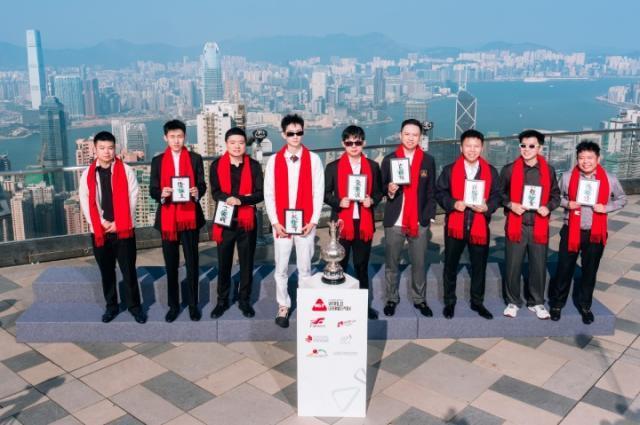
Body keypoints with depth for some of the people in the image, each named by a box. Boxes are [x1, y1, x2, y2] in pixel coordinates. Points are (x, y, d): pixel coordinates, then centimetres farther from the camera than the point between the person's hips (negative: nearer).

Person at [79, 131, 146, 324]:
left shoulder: (126, 171, -1)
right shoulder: (87, 174, 5)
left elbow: (132, 199, -5)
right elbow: (85, 203, 2)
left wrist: (118, 223, -9)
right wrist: (102, 222, -8)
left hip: (123, 230, -2)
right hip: (99, 231, 2)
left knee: (128, 270, 2)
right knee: (106, 271, 11)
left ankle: (135, 306, 14)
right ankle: (111, 306, 24)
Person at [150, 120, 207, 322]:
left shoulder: (195, 159, 4)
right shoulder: (157, 161, 6)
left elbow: (202, 185, 0)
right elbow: (152, 190, 2)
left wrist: (197, 192, -23)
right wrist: (162, 194, -21)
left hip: (190, 217, -1)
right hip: (167, 218, 1)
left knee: (192, 263, 3)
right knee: (171, 265, 8)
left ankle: (193, 305, 13)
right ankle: (173, 305, 19)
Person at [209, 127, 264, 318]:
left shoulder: (254, 166, 2)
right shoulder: (216, 165, 3)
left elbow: (260, 194, -6)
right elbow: (215, 192, -6)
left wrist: (240, 200, -22)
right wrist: (228, 199, -25)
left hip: (247, 221, 0)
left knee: (247, 263, 8)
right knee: (223, 263, 8)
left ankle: (244, 300, 21)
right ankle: (222, 301, 21)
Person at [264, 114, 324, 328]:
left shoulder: (313, 159, 1)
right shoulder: (274, 160, 2)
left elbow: (318, 193, -1)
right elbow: (269, 194, 1)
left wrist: (313, 221, -7)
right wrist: (275, 222, -5)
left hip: (305, 223, 0)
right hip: (281, 224, 1)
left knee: (304, 267, 7)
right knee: (281, 268, 7)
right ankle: (283, 306, 21)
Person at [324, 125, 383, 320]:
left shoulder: (372, 166, 8)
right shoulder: (333, 167, 1)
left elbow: (379, 192, 13)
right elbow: (325, 194, 2)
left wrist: (372, 200, -8)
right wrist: (339, 202, -16)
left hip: (364, 223, 2)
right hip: (341, 223, -2)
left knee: (362, 265, 11)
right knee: (339, 264, 5)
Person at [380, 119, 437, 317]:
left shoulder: (428, 161, 5)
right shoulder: (389, 159, 3)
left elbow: (431, 191, 7)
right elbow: (382, 187, 7)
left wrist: (429, 216, -1)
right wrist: (389, 190, -16)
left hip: (419, 222, 0)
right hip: (394, 221, 0)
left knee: (419, 263, 7)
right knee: (391, 263, 9)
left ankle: (420, 299, 23)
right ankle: (391, 299, 23)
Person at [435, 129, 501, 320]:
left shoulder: (490, 171, 5)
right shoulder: (450, 170, 1)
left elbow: (497, 195, 5)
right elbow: (439, 192, 0)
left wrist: (488, 207, -15)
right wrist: (453, 203, -16)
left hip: (480, 226, 1)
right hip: (455, 225, -1)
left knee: (479, 266, 10)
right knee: (451, 266, 8)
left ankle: (477, 302, 26)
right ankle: (449, 302, 23)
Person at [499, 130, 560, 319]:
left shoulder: (548, 170, 2)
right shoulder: (509, 169, -2)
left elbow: (556, 195, 11)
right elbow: (500, 193, 6)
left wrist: (548, 207, -8)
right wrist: (510, 205, -12)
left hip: (539, 227, 1)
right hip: (516, 225, -1)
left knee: (539, 266, 8)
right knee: (513, 266, 4)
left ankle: (536, 302, 26)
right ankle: (513, 302, 22)